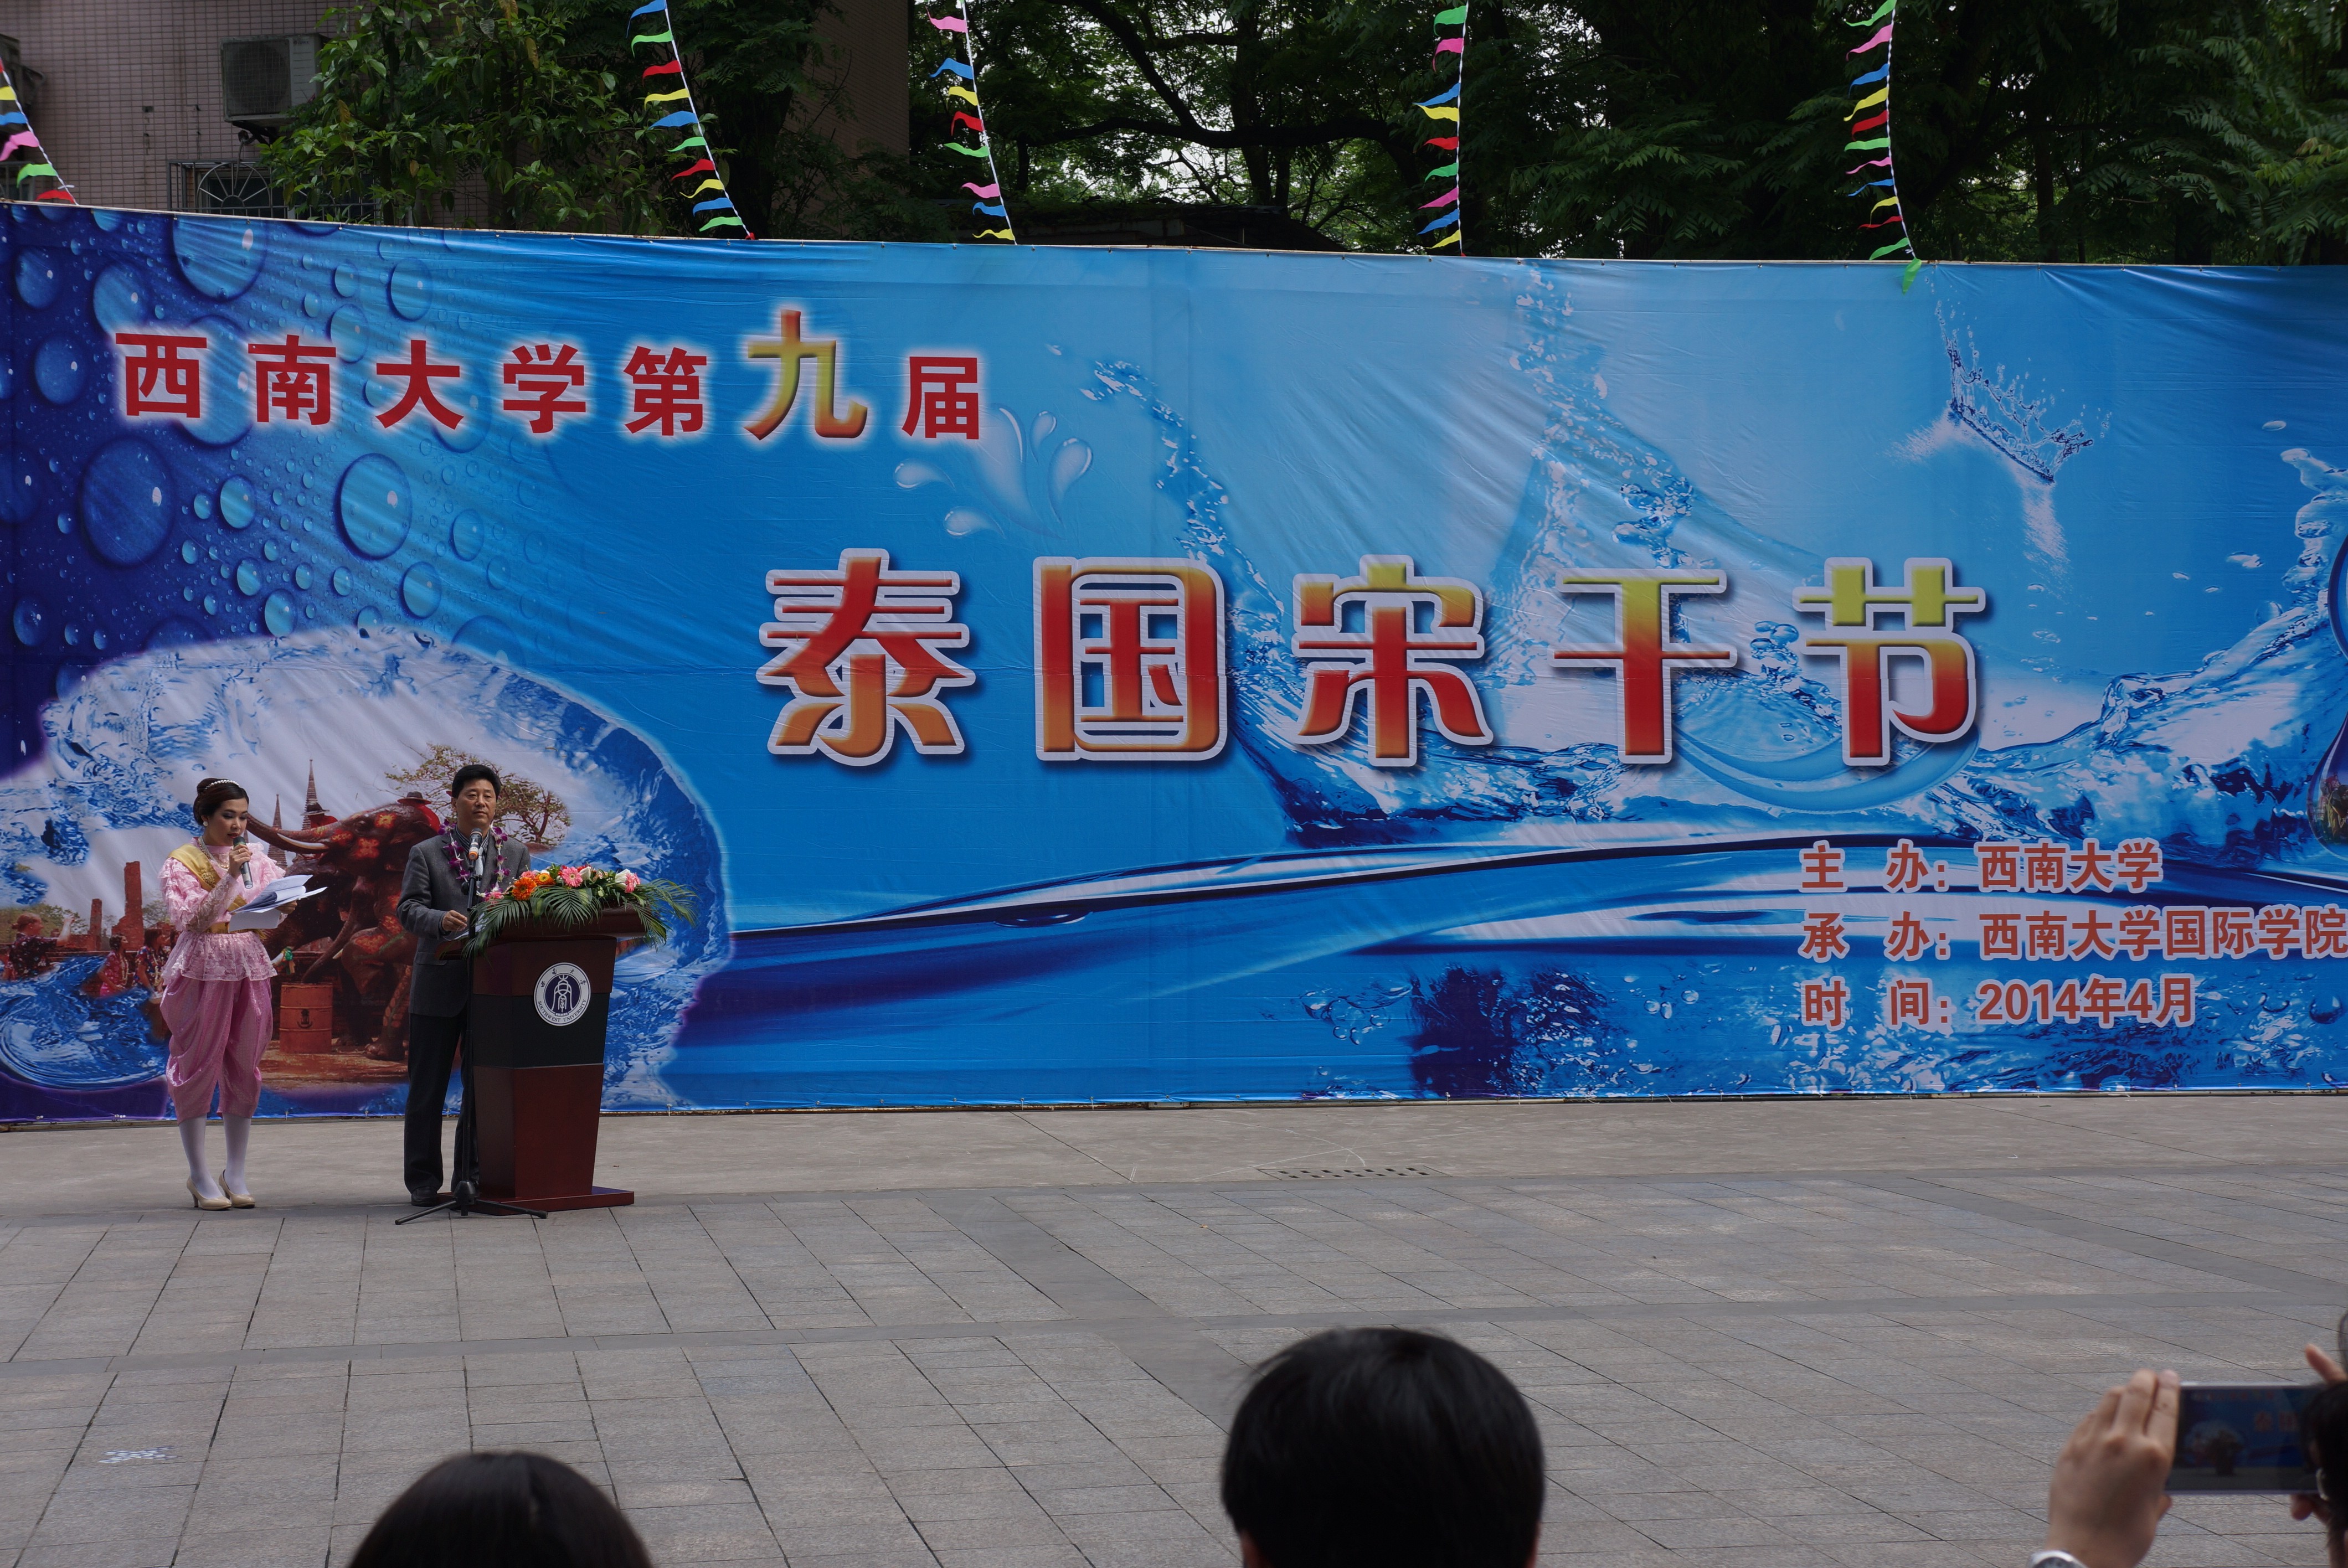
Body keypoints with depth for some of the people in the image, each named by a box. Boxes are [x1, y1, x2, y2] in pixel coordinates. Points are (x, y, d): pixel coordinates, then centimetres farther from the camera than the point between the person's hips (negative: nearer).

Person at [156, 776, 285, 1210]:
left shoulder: (256, 861, 11)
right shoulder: (181, 864, -2)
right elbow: (192, 918, -14)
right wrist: (230, 877, -19)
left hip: (251, 967, 4)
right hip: (203, 969, -4)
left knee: (245, 1066, 5)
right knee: (199, 1064, -3)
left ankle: (236, 1173, 11)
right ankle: (199, 1174, 4)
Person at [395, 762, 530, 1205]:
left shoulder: (516, 853, 12)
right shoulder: (426, 853, 5)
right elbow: (408, 910, -5)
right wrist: (442, 920, -26)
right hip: (439, 985, -2)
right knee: (427, 1087, 4)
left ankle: (474, 1175, 15)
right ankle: (423, 1181, 12)